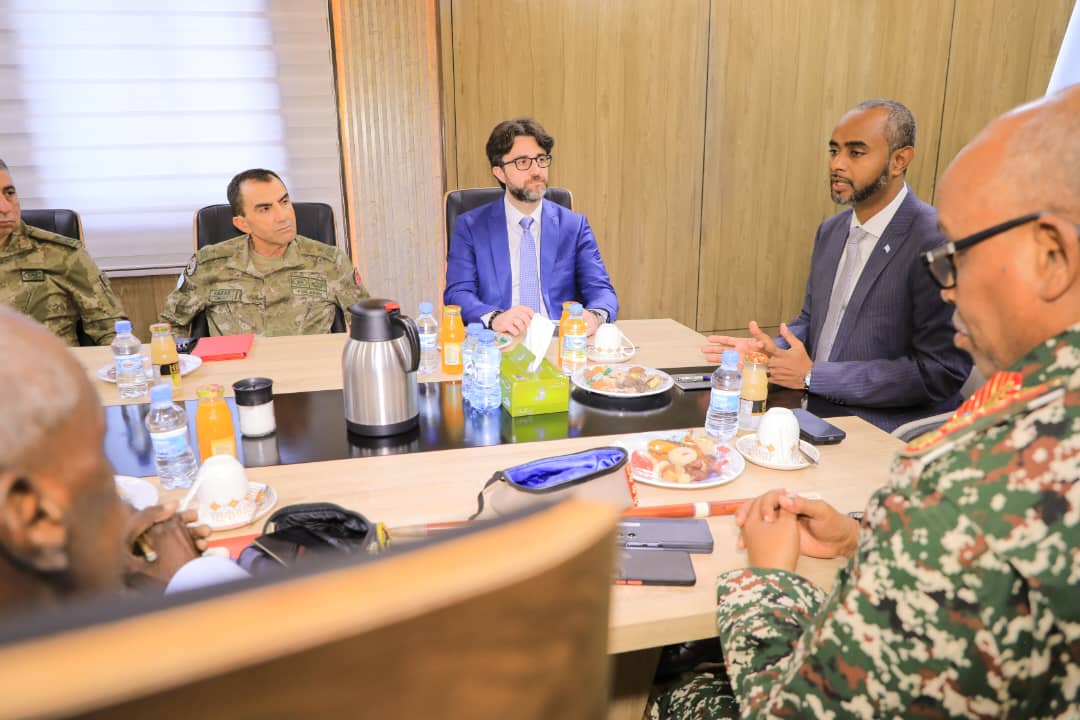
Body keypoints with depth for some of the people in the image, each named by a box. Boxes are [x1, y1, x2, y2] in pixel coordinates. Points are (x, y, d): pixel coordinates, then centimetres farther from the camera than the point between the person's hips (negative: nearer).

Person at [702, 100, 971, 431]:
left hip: (885, 437, -7)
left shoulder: (938, 241, -15)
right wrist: (770, 351, -4)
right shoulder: (830, 231, 9)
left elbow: (941, 371, -18)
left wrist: (812, 375, -18)